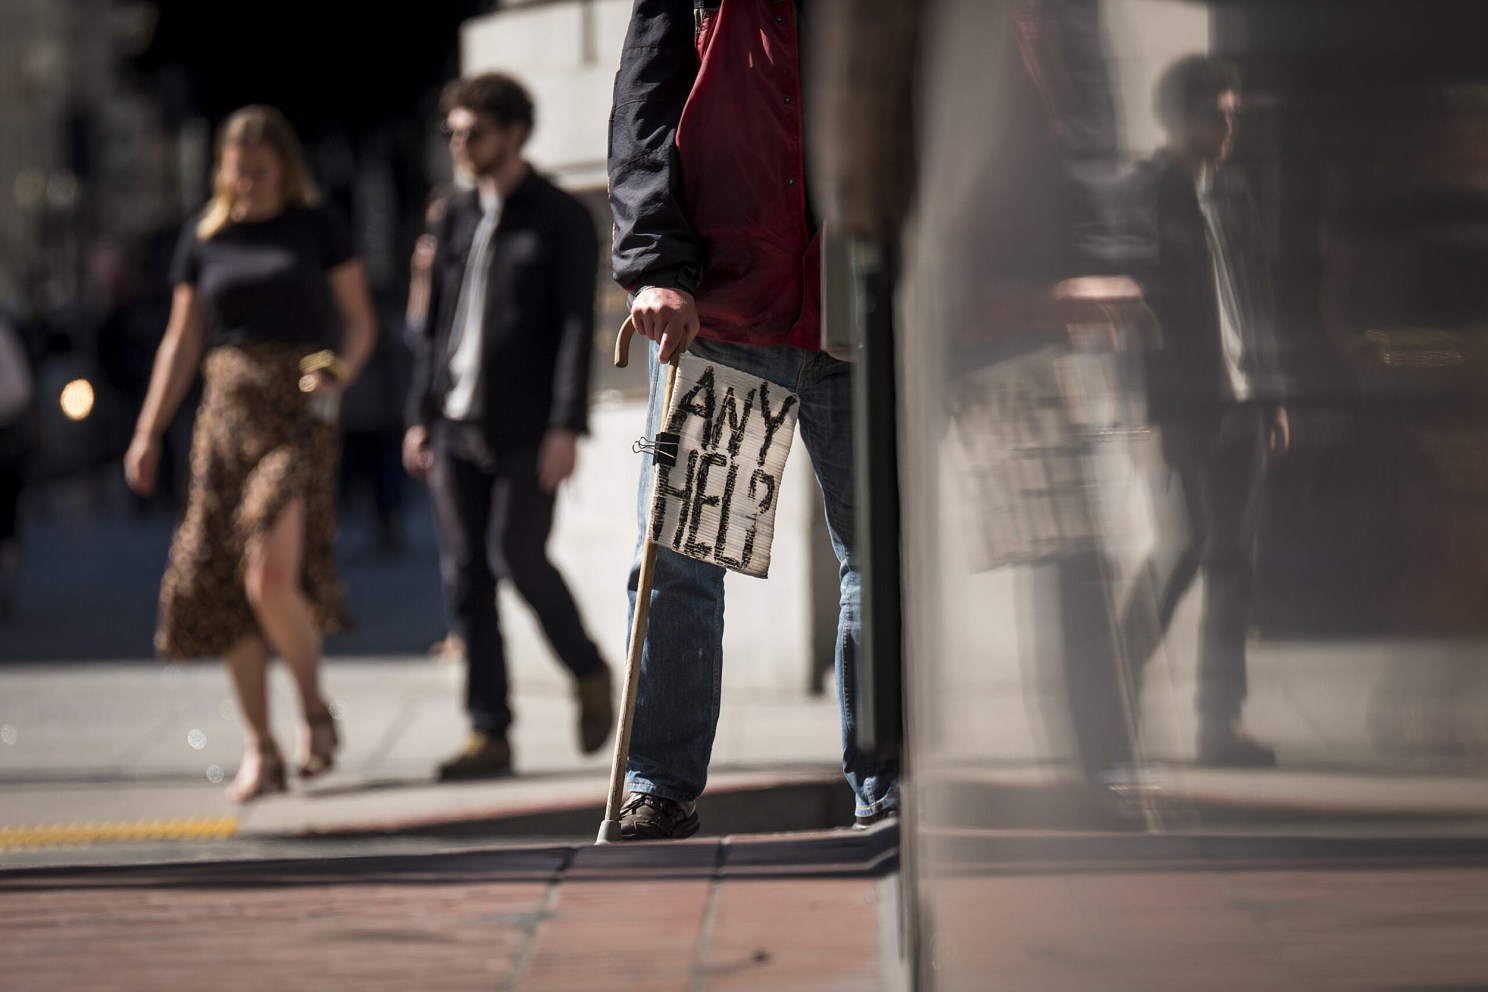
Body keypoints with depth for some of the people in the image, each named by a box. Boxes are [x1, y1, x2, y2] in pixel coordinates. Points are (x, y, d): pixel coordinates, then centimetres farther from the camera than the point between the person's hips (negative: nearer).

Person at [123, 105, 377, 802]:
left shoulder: (317, 227, 5)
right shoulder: (203, 236, 13)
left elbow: (359, 321, 7)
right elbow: (182, 341, 16)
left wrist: (337, 373, -14)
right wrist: (148, 432, 11)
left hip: (298, 412, -4)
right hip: (226, 411, 4)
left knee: (271, 577, -18)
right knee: (221, 587, -1)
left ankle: (314, 710, 6)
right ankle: (259, 750, 9)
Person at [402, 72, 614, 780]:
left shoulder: (562, 219, -1)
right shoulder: (456, 218, 15)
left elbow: (577, 327, -7)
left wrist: (566, 428, -15)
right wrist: (421, 416, 11)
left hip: (526, 428, -5)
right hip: (458, 424, 6)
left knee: (518, 559, -14)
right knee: (465, 575, 1)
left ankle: (590, 673, 12)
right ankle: (489, 734, 4)